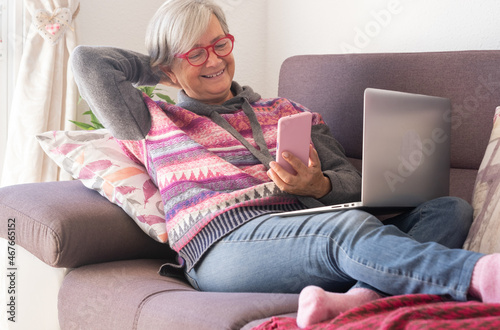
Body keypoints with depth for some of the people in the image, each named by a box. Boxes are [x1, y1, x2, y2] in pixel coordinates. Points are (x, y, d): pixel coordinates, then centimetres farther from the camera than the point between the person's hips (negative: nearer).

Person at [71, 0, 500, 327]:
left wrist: (317, 186, -7)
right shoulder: (155, 124, 22)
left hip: (311, 228, 5)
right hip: (229, 242, -5)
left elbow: (352, 182, 18)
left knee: (450, 209, -20)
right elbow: (88, 61, 10)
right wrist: (158, 71, 25)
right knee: (351, 227, -36)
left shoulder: (286, 112, 29)